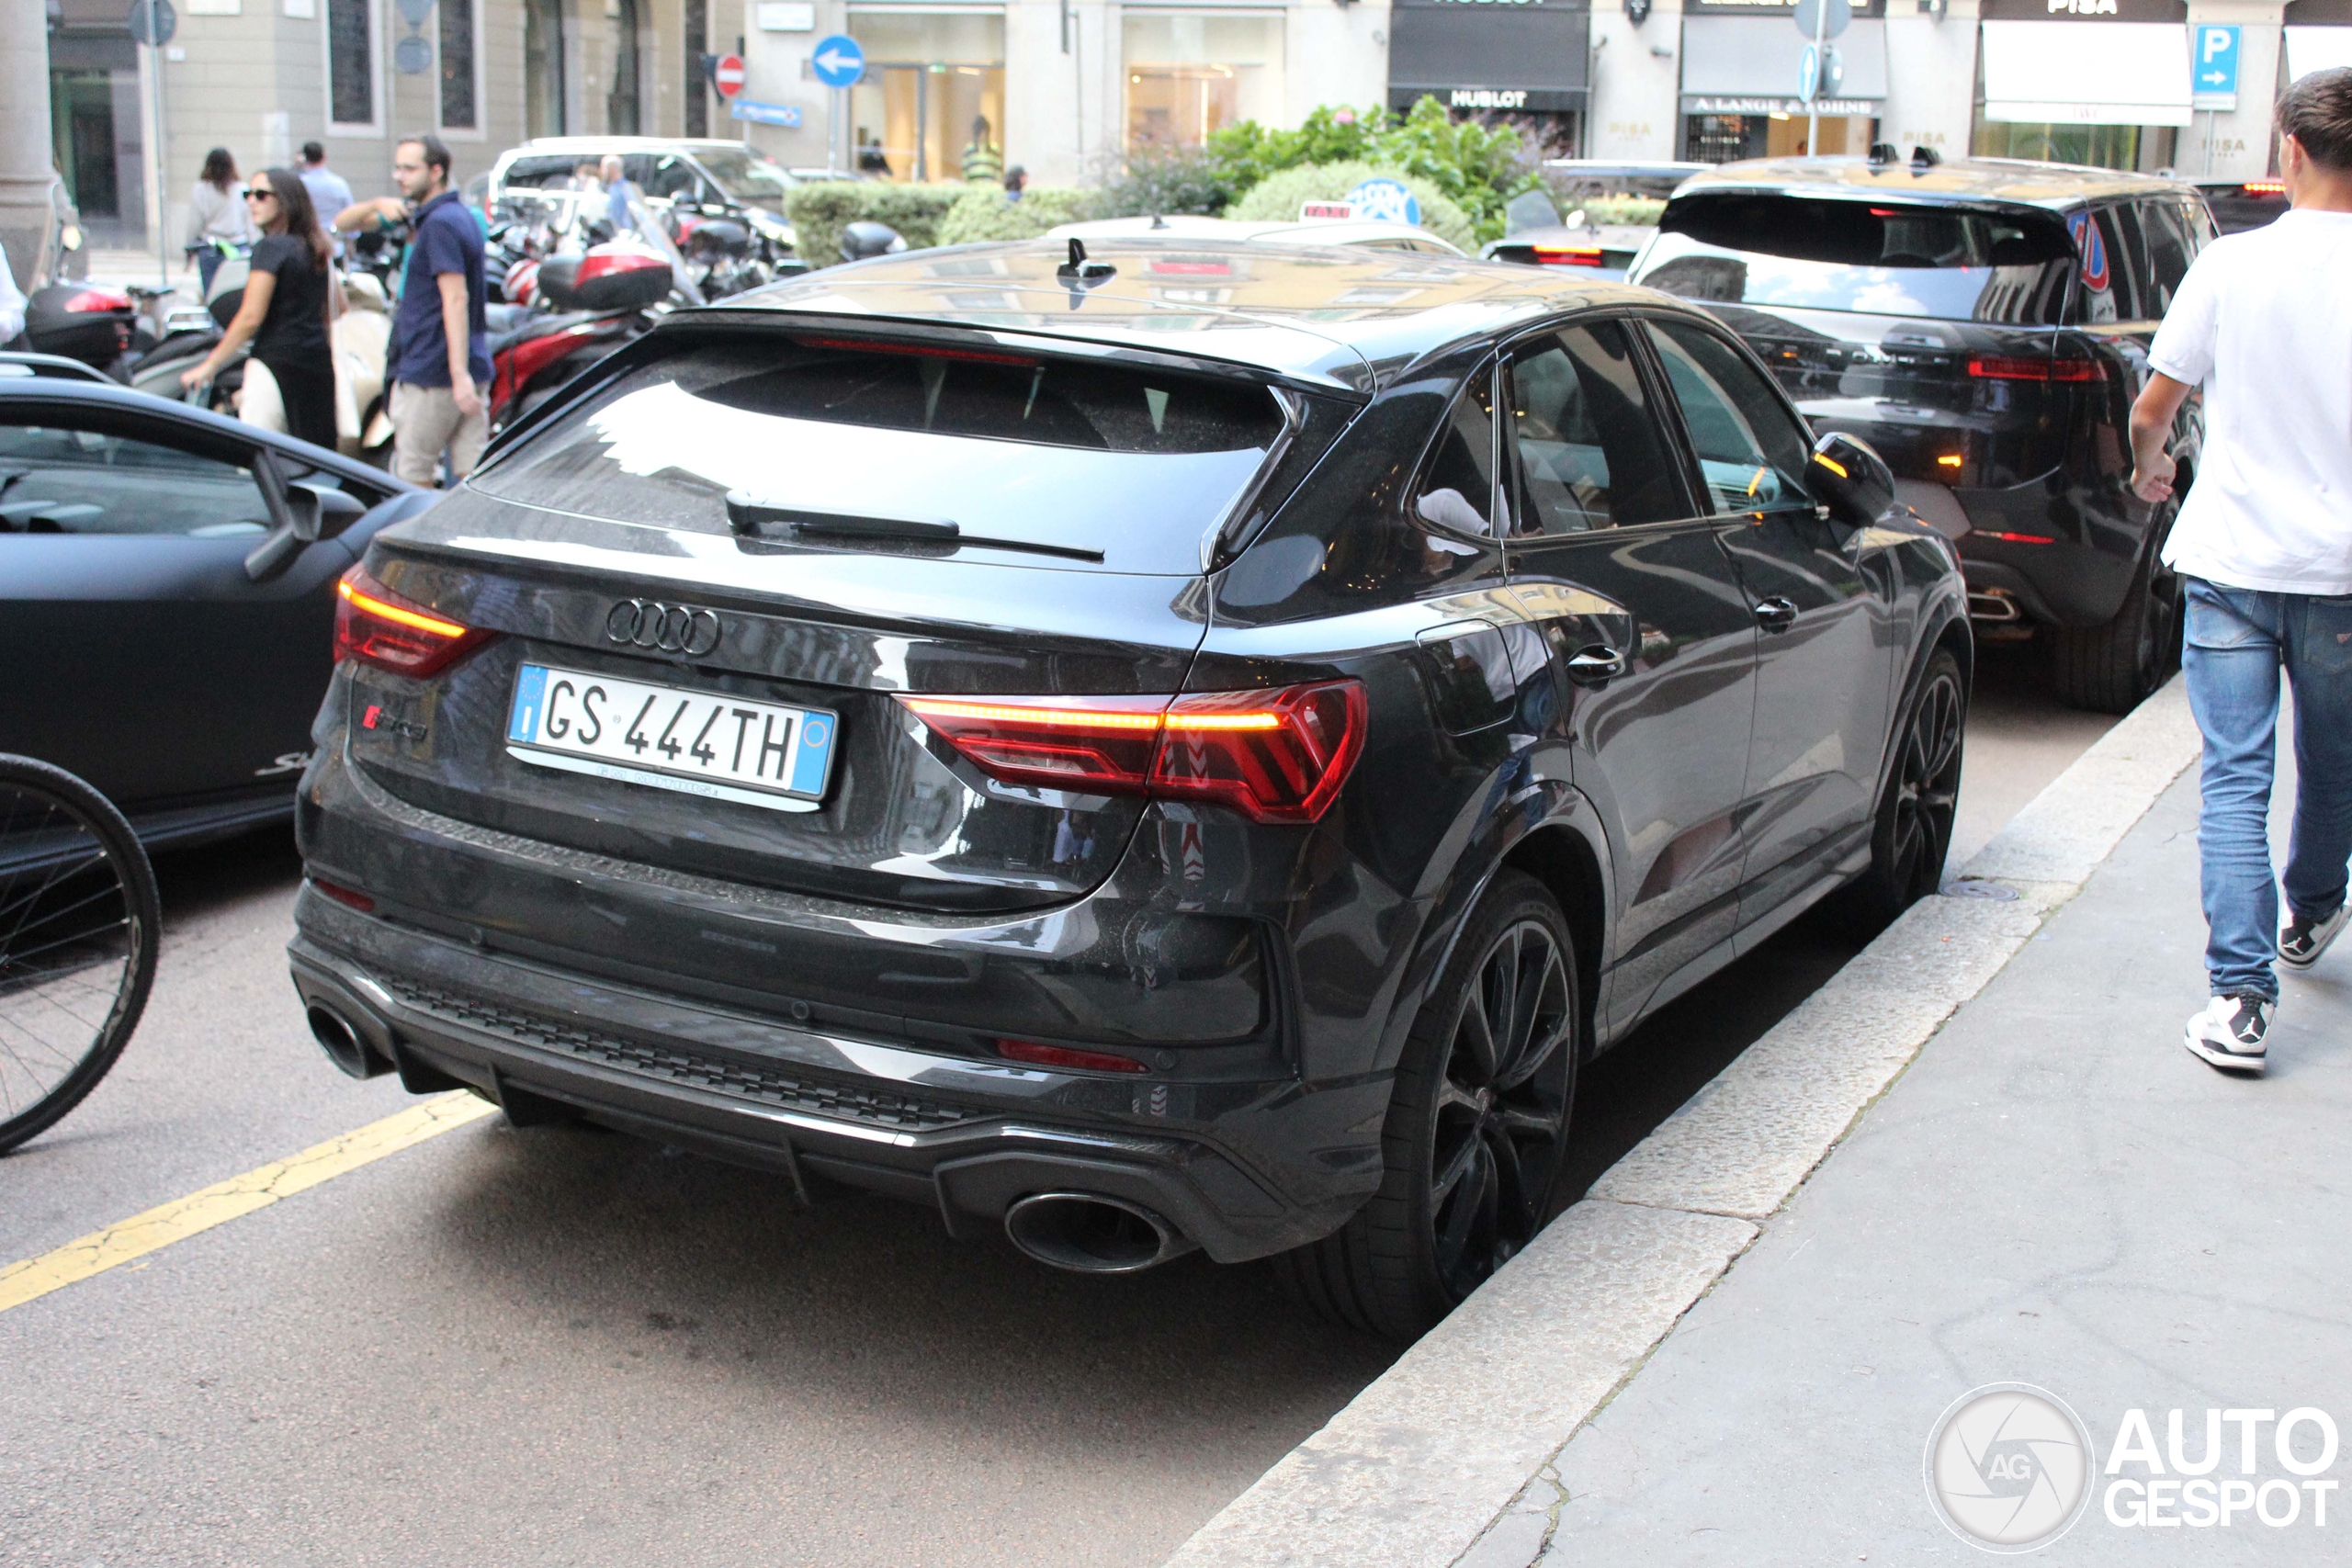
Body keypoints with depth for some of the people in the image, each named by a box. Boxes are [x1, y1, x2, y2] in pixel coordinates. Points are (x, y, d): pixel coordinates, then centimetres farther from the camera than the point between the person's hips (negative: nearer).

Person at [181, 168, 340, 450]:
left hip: (280, 361, -8)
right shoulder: (316, 248, 13)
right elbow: (333, 312, 19)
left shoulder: (270, 247, -10)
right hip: (319, 361, 8)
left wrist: (210, 365, -10)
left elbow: (251, 317, -14)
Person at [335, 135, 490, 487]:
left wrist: (459, 375, -29)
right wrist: (378, 205, -1)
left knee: (412, 473, 1)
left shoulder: (440, 223, -14)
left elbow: (456, 299, -23)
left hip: (431, 371, -9)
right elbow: (342, 224, 22)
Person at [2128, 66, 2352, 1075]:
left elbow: (2151, 409, 3)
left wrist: (2149, 468, 24)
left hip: (2230, 560, -1)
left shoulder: (2229, 266, -6)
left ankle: (2240, 997, -9)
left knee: (2234, 778, 0)